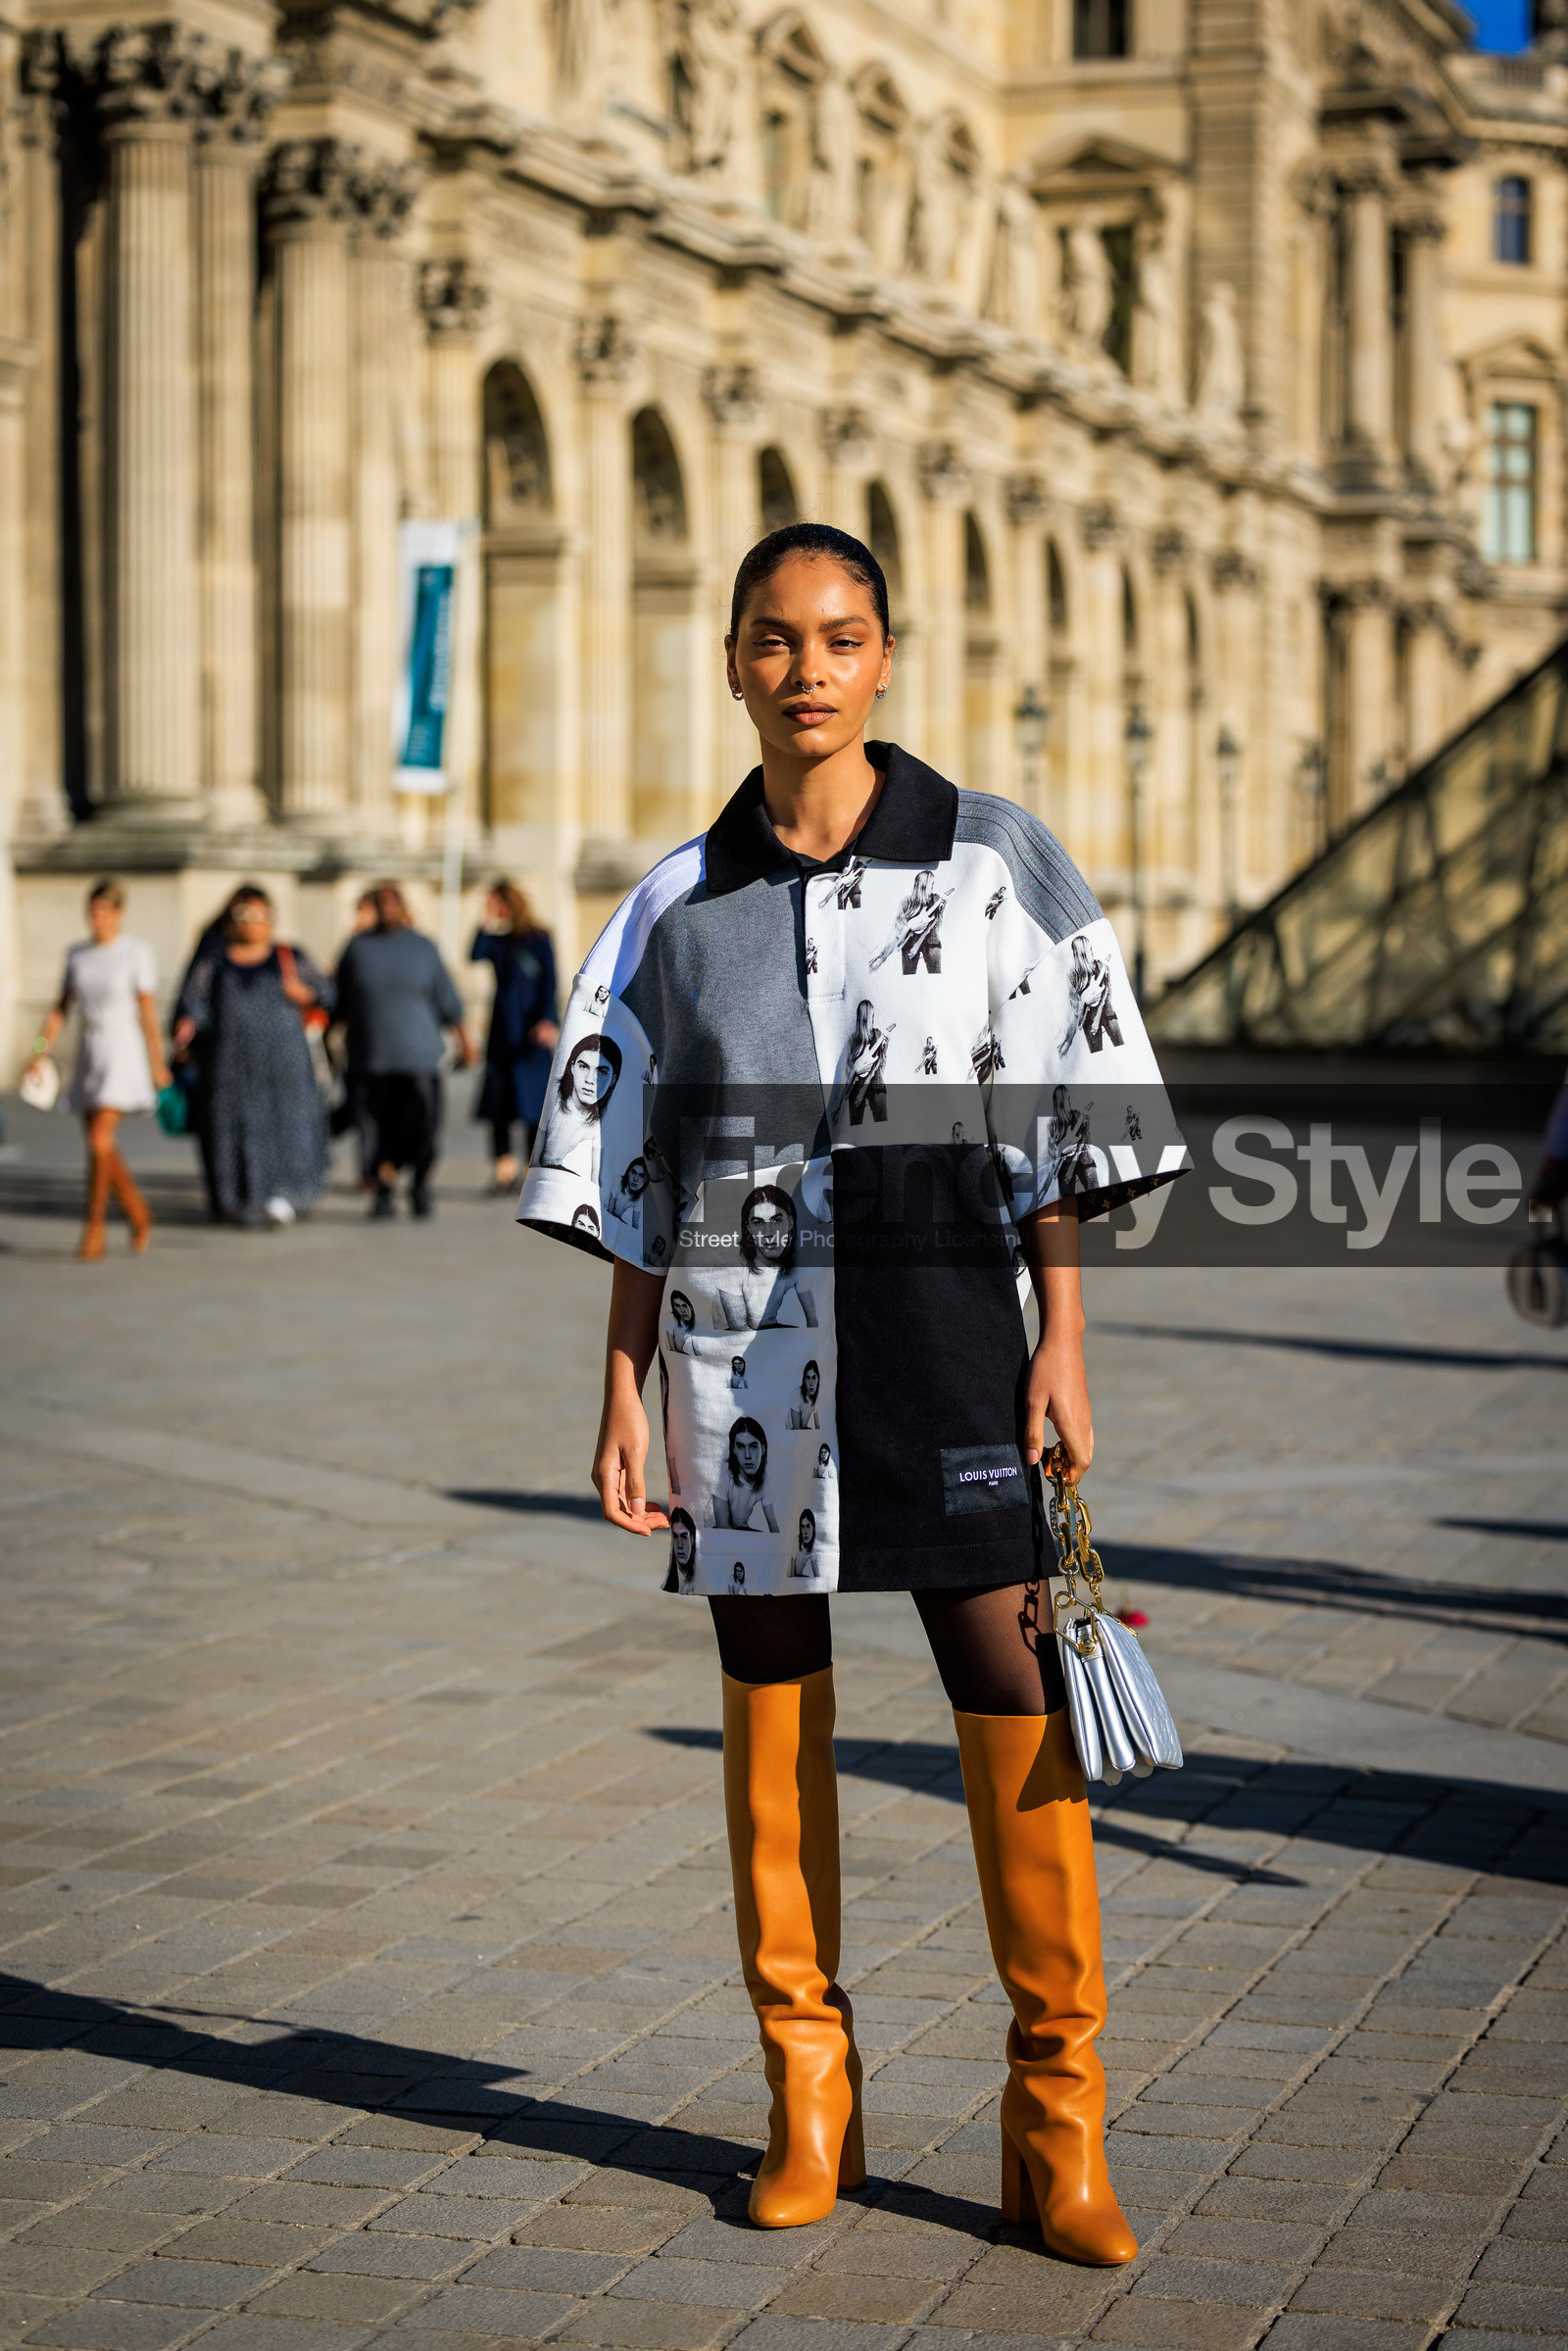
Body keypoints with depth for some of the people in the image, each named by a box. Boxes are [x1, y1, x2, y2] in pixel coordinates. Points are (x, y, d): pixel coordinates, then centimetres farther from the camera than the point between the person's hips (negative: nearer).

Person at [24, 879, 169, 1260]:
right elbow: (61, 1007, 10)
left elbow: (148, 1011, -8)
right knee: (102, 1148, 7)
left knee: (100, 1142, -15)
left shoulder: (137, 952, -7)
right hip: (88, 1053, 6)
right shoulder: (78, 953, 8)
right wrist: (40, 1052, 1)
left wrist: (158, 1063, -8)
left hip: (123, 1052, -6)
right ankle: (139, 1215, 24)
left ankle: (94, 1227, -8)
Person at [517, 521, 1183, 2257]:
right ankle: (808, 2101, 19)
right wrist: (621, 1386, 6)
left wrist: (1062, 1341, -4)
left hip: (941, 1332, -2)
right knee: (770, 1712, 7)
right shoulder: (681, 903, 8)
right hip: (742, 1353, 2)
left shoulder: (992, 861, 3)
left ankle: (1056, 2121, 4)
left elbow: (1056, 1121, 3)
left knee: (1017, 1711, -6)